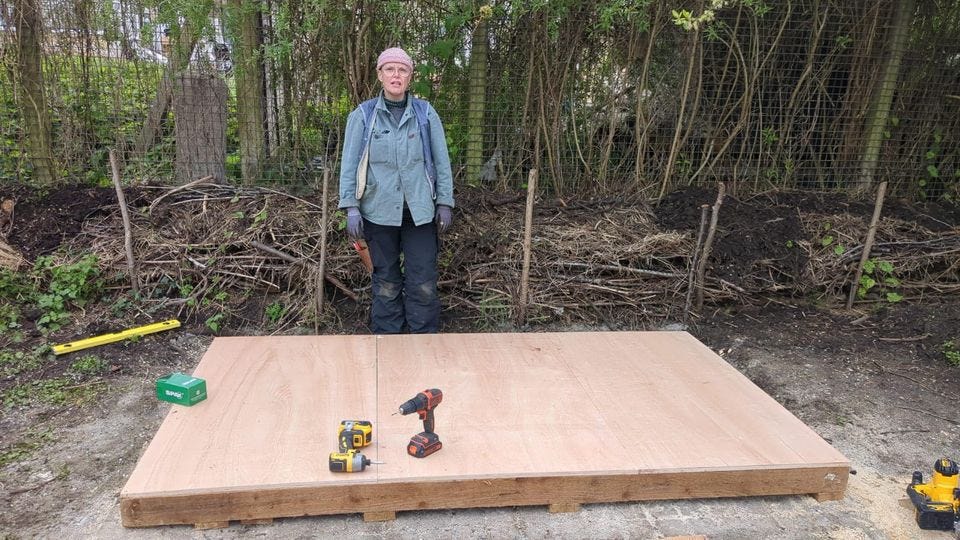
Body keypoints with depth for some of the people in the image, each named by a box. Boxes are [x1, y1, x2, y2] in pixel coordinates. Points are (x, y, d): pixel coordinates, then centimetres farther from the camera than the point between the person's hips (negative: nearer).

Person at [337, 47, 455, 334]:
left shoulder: (425, 113, 2)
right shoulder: (363, 115, 0)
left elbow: (441, 161, 5)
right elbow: (349, 163, 1)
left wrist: (445, 203, 3)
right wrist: (351, 208, -5)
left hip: (420, 211, 0)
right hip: (379, 211, 0)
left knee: (423, 282, 1)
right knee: (386, 281, 10)